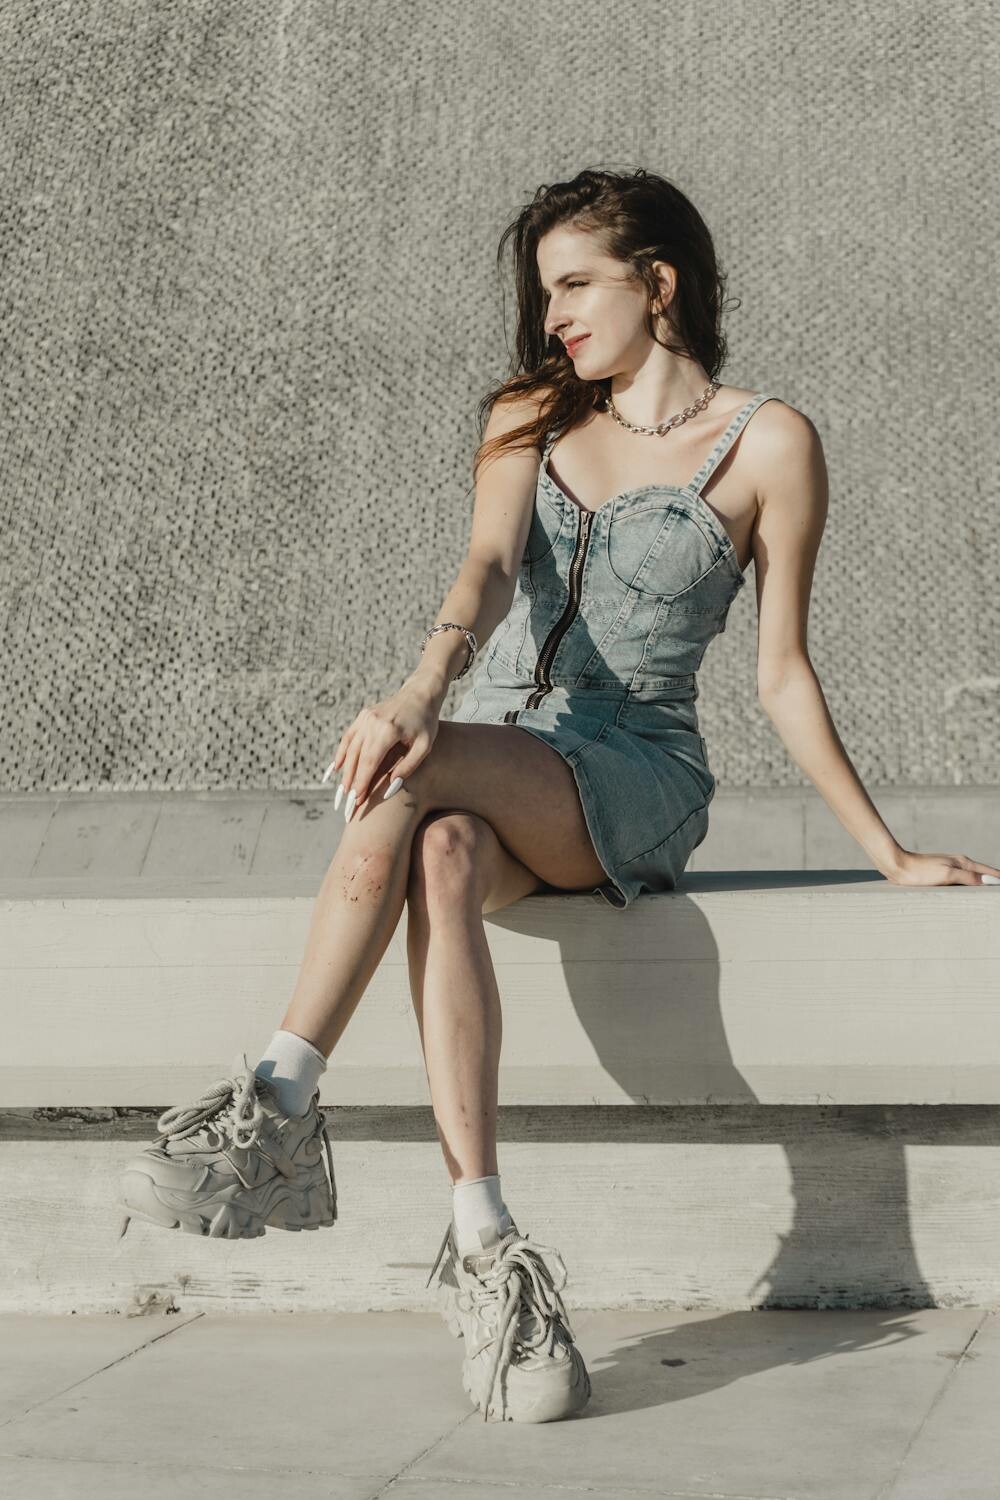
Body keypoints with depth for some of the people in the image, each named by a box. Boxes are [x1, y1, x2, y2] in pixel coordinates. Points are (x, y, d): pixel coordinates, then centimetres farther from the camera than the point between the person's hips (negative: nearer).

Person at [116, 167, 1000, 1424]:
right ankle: (485, 1249, -43)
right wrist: (422, 687, -26)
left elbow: (782, 675, 8)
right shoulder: (529, 420, 16)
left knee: (418, 777, -35)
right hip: (487, 768, 3)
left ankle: (278, 1103, -38)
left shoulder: (766, 445, 6)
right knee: (441, 856, -35)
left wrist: (887, 853, 5)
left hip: (635, 785, -3)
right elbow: (489, 570, -5)